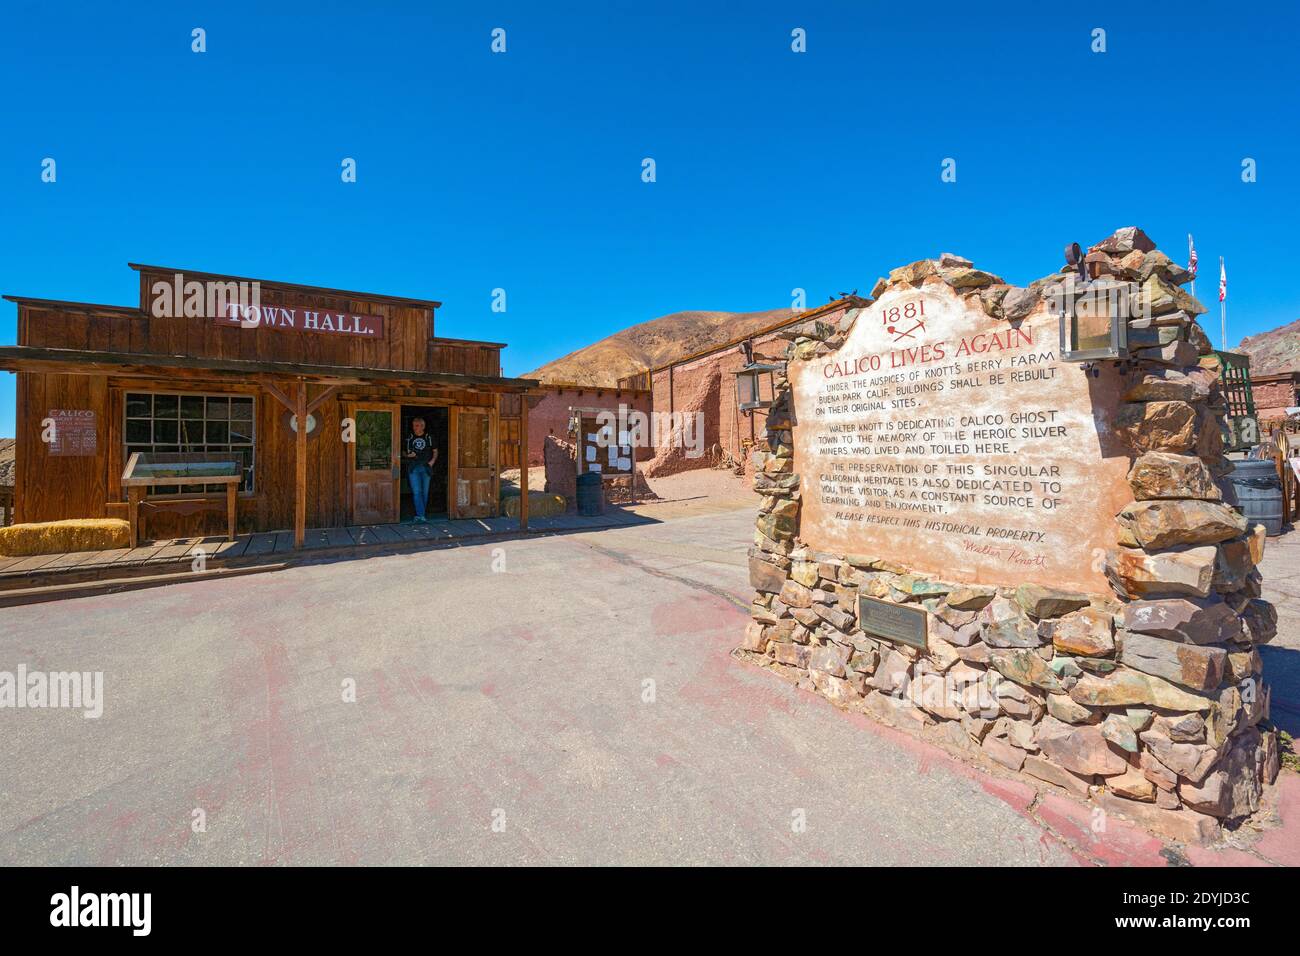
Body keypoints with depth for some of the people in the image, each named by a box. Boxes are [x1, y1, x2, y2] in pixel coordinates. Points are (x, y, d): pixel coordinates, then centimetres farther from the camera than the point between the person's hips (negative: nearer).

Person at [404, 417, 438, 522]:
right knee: (416, 492, -11)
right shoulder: (409, 438, 9)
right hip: (413, 468, -1)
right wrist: (408, 455, -7)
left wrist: (432, 460, -4)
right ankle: (420, 516, -14)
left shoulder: (429, 438, 9)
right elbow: (403, 452, 15)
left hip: (426, 467, 1)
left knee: (425, 492, 5)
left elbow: (435, 451, 13)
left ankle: (420, 514, 19)